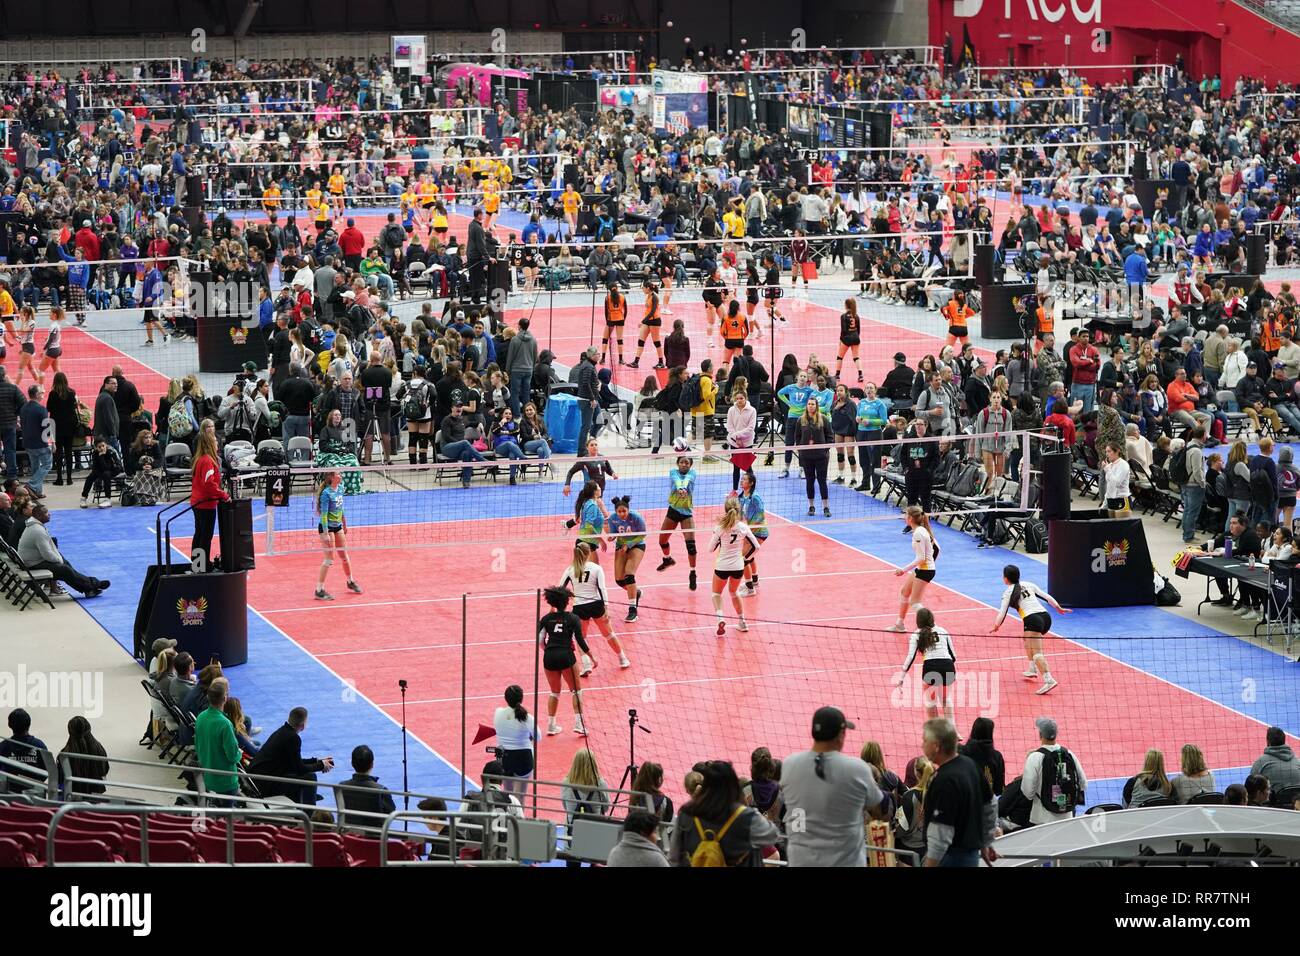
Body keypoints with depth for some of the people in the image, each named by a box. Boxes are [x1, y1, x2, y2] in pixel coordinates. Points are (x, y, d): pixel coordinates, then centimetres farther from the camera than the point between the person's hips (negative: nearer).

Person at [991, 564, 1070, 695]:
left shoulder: (1008, 592, 7)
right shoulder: (1029, 584, 21)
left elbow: (1002, 612, 0)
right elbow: (1047, 597, 22)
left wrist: (996, 626, 9)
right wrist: (1059, 608, 29)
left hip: (1032, 619, -7)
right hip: (1046, 616, 7)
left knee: (1037, 652, -18)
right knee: (1028, 641, 32)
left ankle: (1048, 680, -35)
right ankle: (1032, 670, 29)